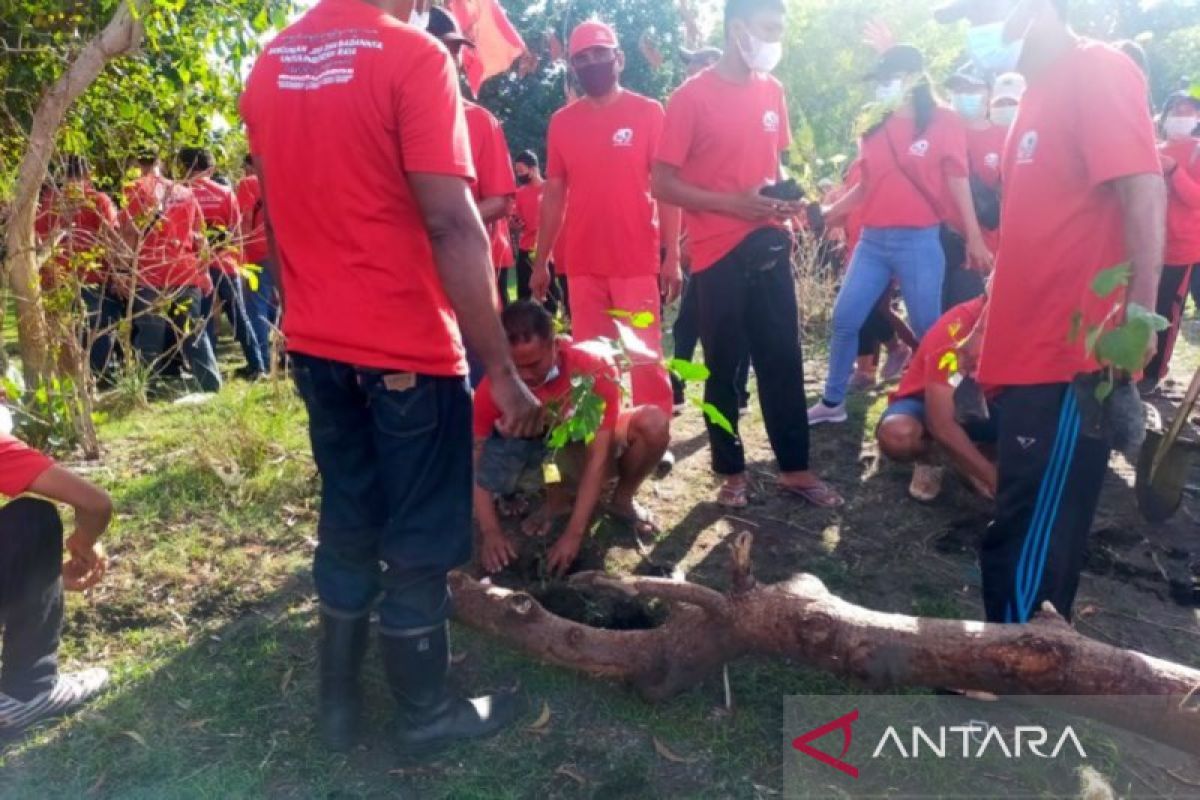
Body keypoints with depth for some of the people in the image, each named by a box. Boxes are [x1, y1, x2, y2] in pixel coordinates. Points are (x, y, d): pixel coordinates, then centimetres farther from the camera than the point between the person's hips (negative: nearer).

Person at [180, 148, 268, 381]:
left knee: (203, 318, 3)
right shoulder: (225, 192, 4)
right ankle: (257, 365, 10)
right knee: (239, 315, 10)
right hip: (226, 263, 2)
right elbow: (236, 231, 5)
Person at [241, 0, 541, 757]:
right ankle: (427, 713, 25)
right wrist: (502, 368, -19)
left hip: (316, 346, 7)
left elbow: (276, 216, 15)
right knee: (419, 540, 8)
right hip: (407, 347, -7)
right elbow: (451, 223, -20)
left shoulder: (271, 65, 10)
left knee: (347, 527, 19)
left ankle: (339, 703, 31)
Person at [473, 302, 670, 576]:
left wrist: (574, 534, -37)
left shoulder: (594, 369, -33)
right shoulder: (495, 385, -27)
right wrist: (491, 531, -34)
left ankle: (623, 499, -4)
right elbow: (475, 463, -23)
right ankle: (558, 500, -4)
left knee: (653, 423, -32)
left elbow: (597, 458, -34)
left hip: (596, 445, 0)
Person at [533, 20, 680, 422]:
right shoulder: (562, 121, 9)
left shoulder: (648, 112, 1)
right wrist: (541, 261, 8)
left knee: (646, 359, 0)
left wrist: (672, 255, -9)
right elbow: (554, 194, 11)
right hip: (582, 264, 3)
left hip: (638, 262, -3)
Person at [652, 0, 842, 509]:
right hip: (719, 253, -5)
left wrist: (783, 196, 0)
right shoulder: (692, 97, -7)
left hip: (769, 246, 5)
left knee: (783, 359, 8)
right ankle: (731, 472, 19)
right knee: (724, 365, 5)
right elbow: (663, 185, -10)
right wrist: (734, 203, -17)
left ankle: (795, 469, 19)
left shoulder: (772, 91, 11)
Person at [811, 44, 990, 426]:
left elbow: (957, 182, -2)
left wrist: (973, 237, -5)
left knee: (928, 328, 4)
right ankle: (832, 402, 16)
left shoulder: (942, 122, 0)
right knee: (844, 319, 4)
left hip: (919, 241, -5)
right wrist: (828, 212, 4)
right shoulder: (874, 129, 12)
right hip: (872, 240, 5)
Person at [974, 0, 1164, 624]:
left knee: (1029, 539, -2)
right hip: (1033, 349, 9)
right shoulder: (1043, 91, 18)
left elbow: (1144, 192, -17)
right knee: (1025, 527, 18)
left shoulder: (1097, 71, -8)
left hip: (1072, 354, -9)